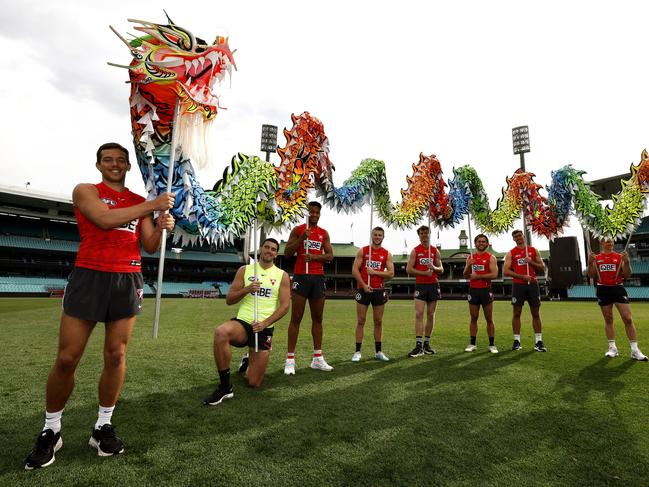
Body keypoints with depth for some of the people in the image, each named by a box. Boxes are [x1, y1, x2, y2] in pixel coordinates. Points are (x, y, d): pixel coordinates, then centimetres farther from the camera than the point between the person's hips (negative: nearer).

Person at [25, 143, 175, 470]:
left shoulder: (139, 202, 14)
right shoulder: (85, 191, 4)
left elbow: (149, 247, 11)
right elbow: (105, 219, -17)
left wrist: (161, 228, -10)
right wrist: (152, 206, -18)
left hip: (127, 281, 3)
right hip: (89, 277, -3)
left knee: (116, 355, 5)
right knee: (66, 359, 2)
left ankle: (103, 426, 20)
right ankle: (50, 431, 22)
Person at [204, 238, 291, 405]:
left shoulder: (282, 275, 4)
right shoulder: (245, 270, 7)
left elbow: (285, 306, -3)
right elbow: (229, 300, 4)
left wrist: (264, 323, -16)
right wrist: (247, 289, -14)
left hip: (265, 329, 0)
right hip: (242, 322, 0)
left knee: (254, 383, 1)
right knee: (221, 332, -37)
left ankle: (250, 360, 38)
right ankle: (225, 387, -19)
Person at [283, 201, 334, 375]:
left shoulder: (324, 233, 13)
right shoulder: (297, 230, 3)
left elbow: (330, 256, 6)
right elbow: (287, 253, -4)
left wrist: (315, 256, -12)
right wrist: (302, 238, -15)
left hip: (318, 277, 4)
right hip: (301, 276, -4)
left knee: (317, 318, 8)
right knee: (296, 318, -3)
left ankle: (317, 358, 16)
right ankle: (290, 359, 3)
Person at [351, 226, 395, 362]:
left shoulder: (387, 254, 5)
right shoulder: (362, 251, 2)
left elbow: (391, 273, -3)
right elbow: (355, 270, -4)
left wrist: (375, 272, -13)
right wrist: (364, 285, -13)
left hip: (379, 290, 2)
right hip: (363, 289, -2)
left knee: (378, 321, 8)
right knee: (361, 321, 1)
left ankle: (378, 351, 19)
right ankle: (357, 352, 7)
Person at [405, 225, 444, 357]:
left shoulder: (435, 251, 9)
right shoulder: (415, 251, 2)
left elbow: (441, 270, 10)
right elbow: (408, 269, -5)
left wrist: (434, 268, -11)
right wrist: (424, 272, -14)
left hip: (433, 285, 3)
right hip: (420, 285, -3)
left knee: (431, 315, 6)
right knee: (419, 314, -10)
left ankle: (427, 343, 16)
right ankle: (418, 345, -9)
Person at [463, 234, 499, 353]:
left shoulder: (491, 258, -2)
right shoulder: (470, 257, 10)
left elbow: (494, 274, -15)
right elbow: (465, 275, 8)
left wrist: (477, 276, -16)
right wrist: (468, 266, -11)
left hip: (486, 290, -3)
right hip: (473, 290, 3)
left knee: (489, 319, 4)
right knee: (473, 319, 8)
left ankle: (492, 345, 13)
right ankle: (472, 344, 14)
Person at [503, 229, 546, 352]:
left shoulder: (533, 250, 8)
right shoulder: (511, 253, 2)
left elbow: (542, 268, 7)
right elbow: (506, 271, -7)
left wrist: (531, 262, -10)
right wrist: (522, 276, -15)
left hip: (532, 284, 2)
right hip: (518, 285, -1)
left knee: (536, 313, 4)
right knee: (516, 313, 3)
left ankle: (538, 341, 11)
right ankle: (517, 341, 10)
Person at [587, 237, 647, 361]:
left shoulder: (620, 257, 3)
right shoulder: (596, 258, 5)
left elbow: (627, 276, -1)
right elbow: (592, 276, 2)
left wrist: (627, 262, -15)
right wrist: (590, 263, -12)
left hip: (618, 288, -1)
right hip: (603, 290, 1)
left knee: (628, 319, -3)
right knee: (608, 319, 8)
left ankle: (635, 350, 6)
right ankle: (612, 347, 17)